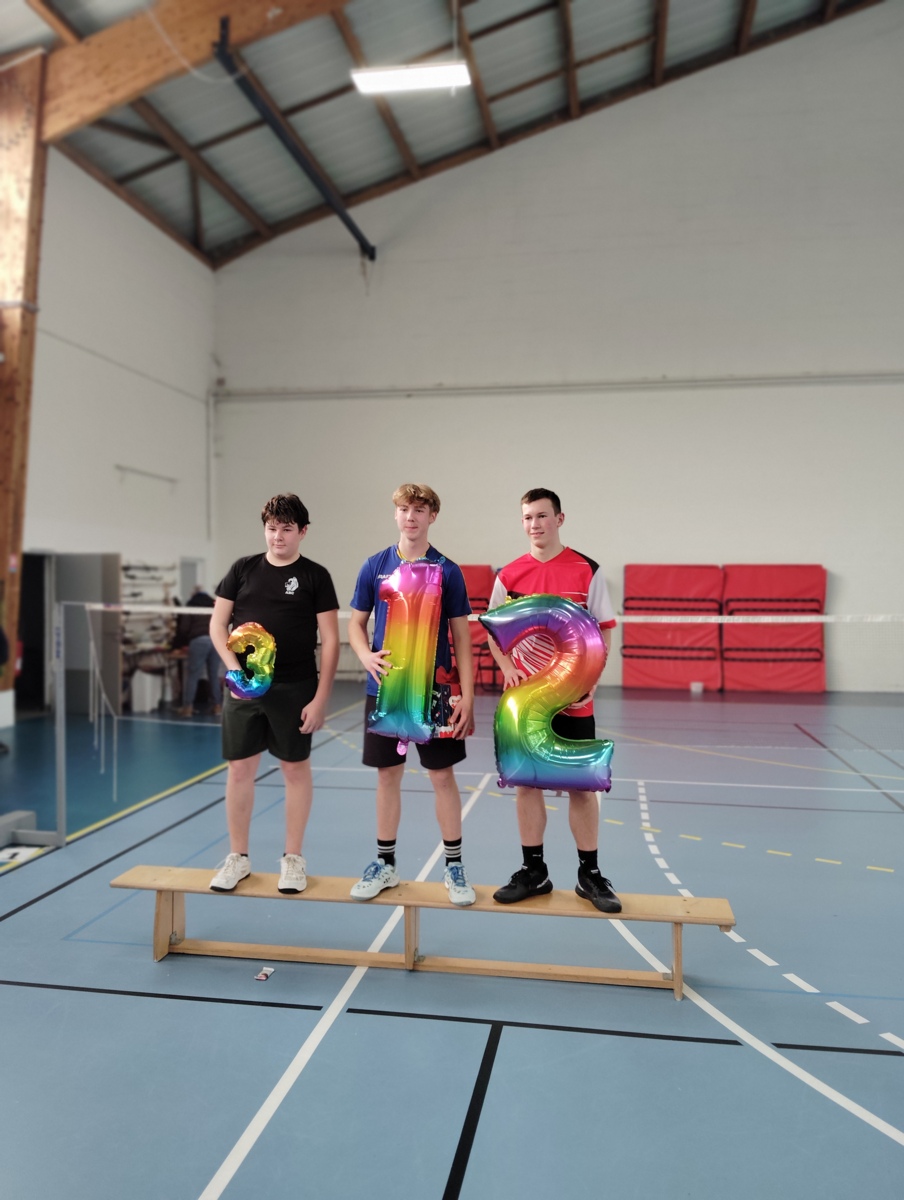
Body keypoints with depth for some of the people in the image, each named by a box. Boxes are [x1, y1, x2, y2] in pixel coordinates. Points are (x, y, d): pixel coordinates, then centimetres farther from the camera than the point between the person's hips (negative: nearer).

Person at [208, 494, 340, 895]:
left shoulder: (315, 576, -1)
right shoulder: (242, 569, 6)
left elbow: (329, 640, -3)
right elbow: (218, 624, 8)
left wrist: (320, 699, -9)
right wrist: (233, 666, -9)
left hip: (295, 690, -2)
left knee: (296, 769, 7)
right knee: (239, 770, 7)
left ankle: (293, 858, 22)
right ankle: (238, 857, 24)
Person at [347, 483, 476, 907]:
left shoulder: (448, 571, -1)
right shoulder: (374, 566, 4)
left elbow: (461, 635, -1)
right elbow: (356, 622, 9)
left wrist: (467, 695, -8)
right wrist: (367, 656, -13)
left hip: (434, 689, -2)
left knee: (443, 775, 4)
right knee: (388, 775, 10)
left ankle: (454, 867, 19)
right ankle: (385, 864, 25)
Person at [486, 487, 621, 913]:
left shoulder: (587, 571, -2)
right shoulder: (508, 575, 3)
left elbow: (603, 631, 1)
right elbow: (494, 630, 10)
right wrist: (507, 667, -7)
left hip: (573, 701, -2)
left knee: (582, 786, 5)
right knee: (527, 784, 8)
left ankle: (590, 875, 19)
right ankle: (533, 871, 22)